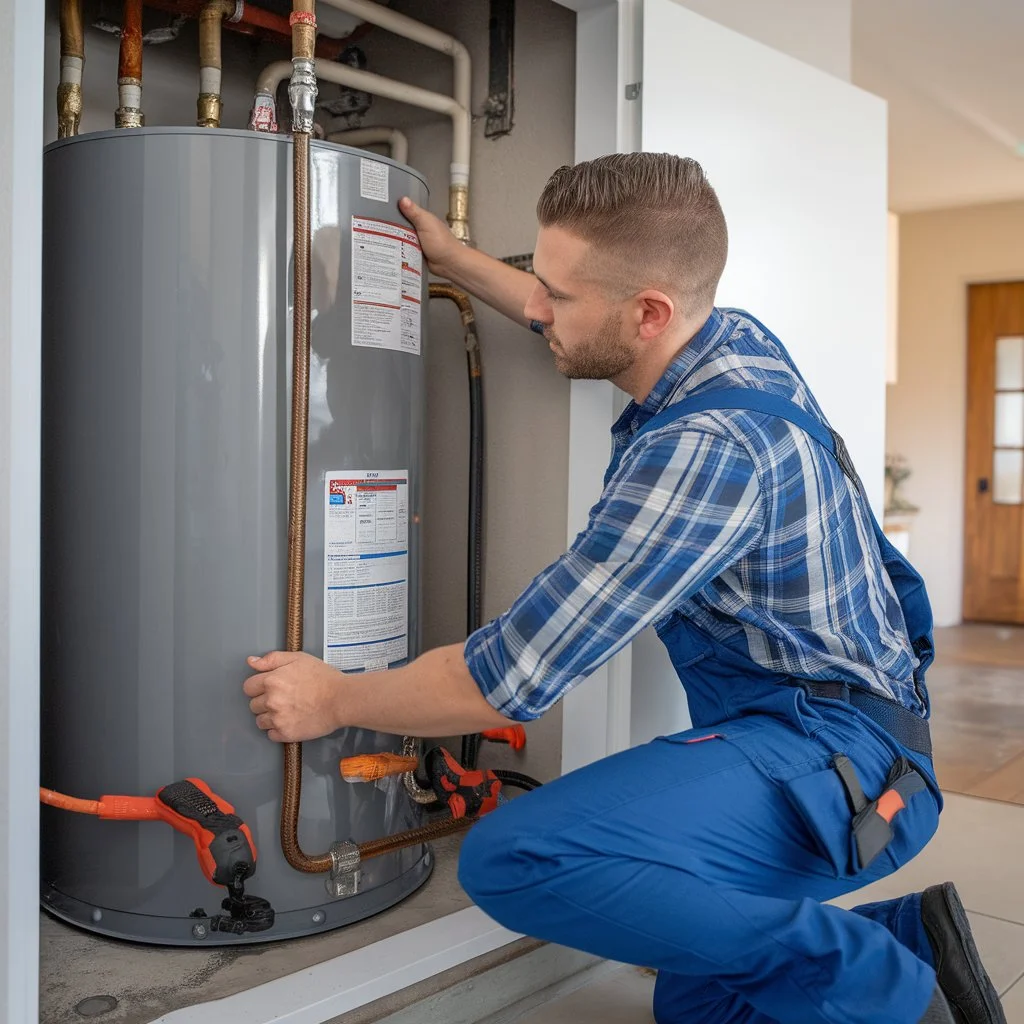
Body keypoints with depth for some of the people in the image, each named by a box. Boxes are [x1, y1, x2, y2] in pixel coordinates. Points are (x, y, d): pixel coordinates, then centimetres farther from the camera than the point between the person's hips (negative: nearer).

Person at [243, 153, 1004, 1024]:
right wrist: (450, 258, 29)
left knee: (516, 858, -30)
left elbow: (507, 681, -22)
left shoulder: (710, 448, -27)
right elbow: (572, 328, 26)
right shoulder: (740, 340, 1)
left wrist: (334, 700, -7)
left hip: (829, 756, -10)